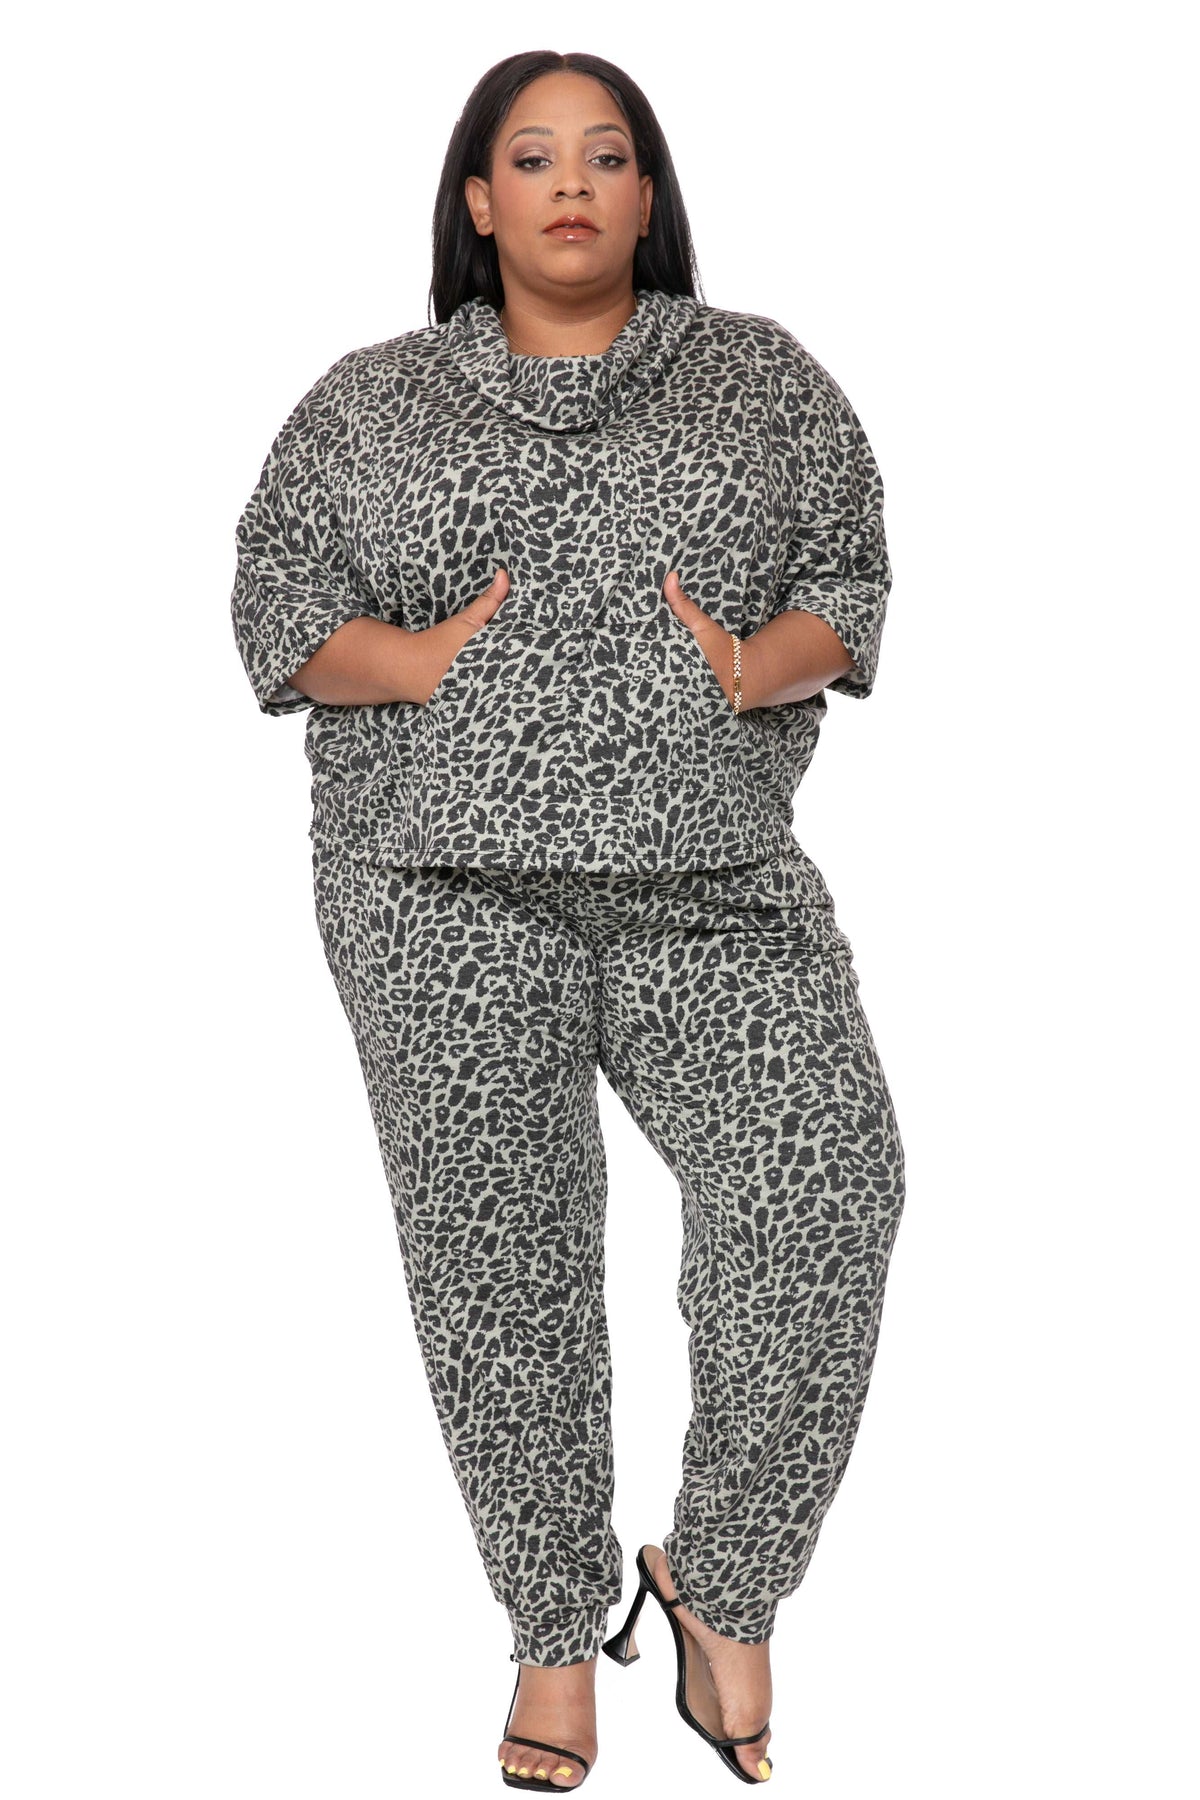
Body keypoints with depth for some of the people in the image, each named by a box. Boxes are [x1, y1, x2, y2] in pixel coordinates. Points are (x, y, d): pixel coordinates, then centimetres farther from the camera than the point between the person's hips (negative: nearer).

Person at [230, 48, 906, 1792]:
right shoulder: (370, 398, 13)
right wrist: (417, 665, -11)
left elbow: (852, 576, 9)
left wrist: (759, 669, -11)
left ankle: (722, 1577, 6)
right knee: (496, 1252, 3)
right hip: (445, 888, 0)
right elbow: (276, 597, 8)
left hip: (711, 877, 0)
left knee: (823, 1185, -15)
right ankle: (557, 1626, 21)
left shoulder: (764, 375, 14)